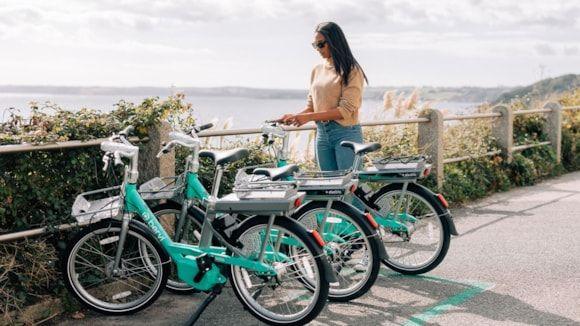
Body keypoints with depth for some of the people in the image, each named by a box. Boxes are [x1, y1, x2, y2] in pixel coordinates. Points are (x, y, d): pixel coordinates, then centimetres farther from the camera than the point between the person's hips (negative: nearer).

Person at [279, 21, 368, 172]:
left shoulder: (351, 71, -7)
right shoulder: (317, 70, 12)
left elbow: (345, 110, -14)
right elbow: (311, 106, 13)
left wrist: (308, 117, -19)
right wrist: (294, 117, -7)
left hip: (345, 133, -6)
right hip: (322, 134, 6)